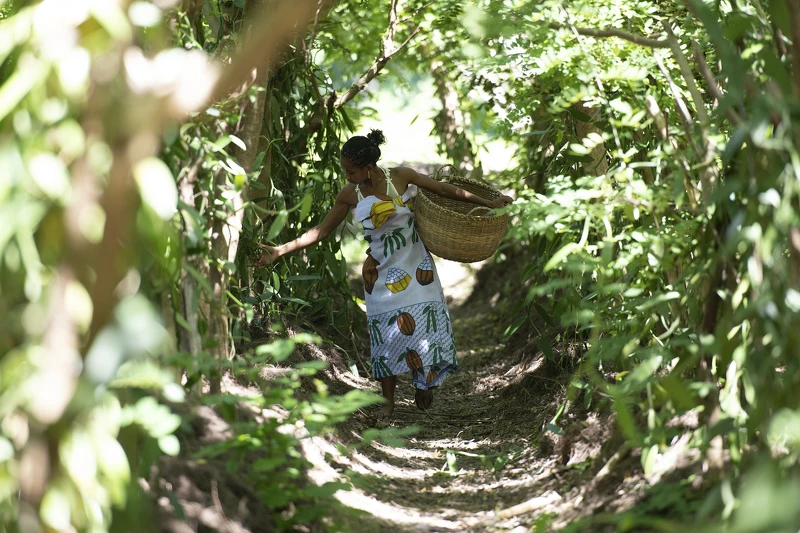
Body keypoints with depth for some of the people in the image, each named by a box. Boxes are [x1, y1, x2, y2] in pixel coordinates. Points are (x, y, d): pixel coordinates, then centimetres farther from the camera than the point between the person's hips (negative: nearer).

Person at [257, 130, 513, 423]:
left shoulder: (400, 177, -13)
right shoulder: (350, 195, -9)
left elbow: (446, 190, -3)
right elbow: (322, 230, -1)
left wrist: (488, 203, 3)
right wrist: (279, 251, -7)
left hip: (415, 265, 0)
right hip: (381, 272, 1)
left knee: (425, 323, -2)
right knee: (386, 333, 1)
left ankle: (424, 381, 25)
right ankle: (389, 402, 14)